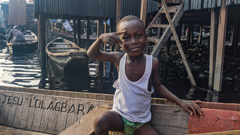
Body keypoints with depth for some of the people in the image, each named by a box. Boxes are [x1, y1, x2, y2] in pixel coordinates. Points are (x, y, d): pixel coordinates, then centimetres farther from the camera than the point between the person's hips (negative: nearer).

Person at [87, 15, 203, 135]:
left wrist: (180, 102, -2)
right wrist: (101, 38, -24)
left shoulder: (152, 62, -12)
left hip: (141, 122, 1)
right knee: (100, 121, -30)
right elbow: (92, 54, -5)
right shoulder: (119, 59, -11)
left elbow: (158, 86, 4)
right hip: (119, 115, 0)